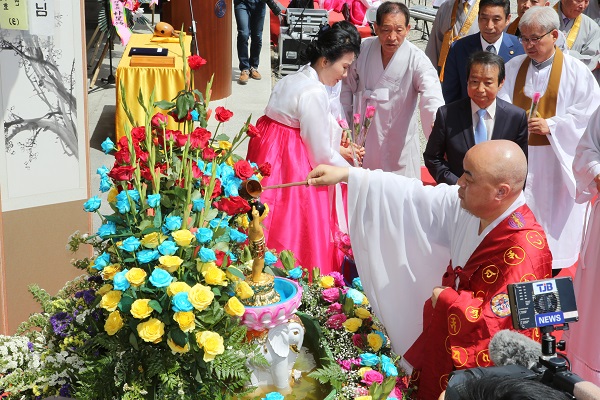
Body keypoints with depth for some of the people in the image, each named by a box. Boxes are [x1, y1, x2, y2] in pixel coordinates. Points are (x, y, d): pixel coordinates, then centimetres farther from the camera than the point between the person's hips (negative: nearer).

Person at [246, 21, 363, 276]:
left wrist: (338, 150, 19)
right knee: (292, 222, -1)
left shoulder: (296, 80, 11)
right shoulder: (315, 94, -19)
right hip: (289, 163, -10)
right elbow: (322, 154, -15)